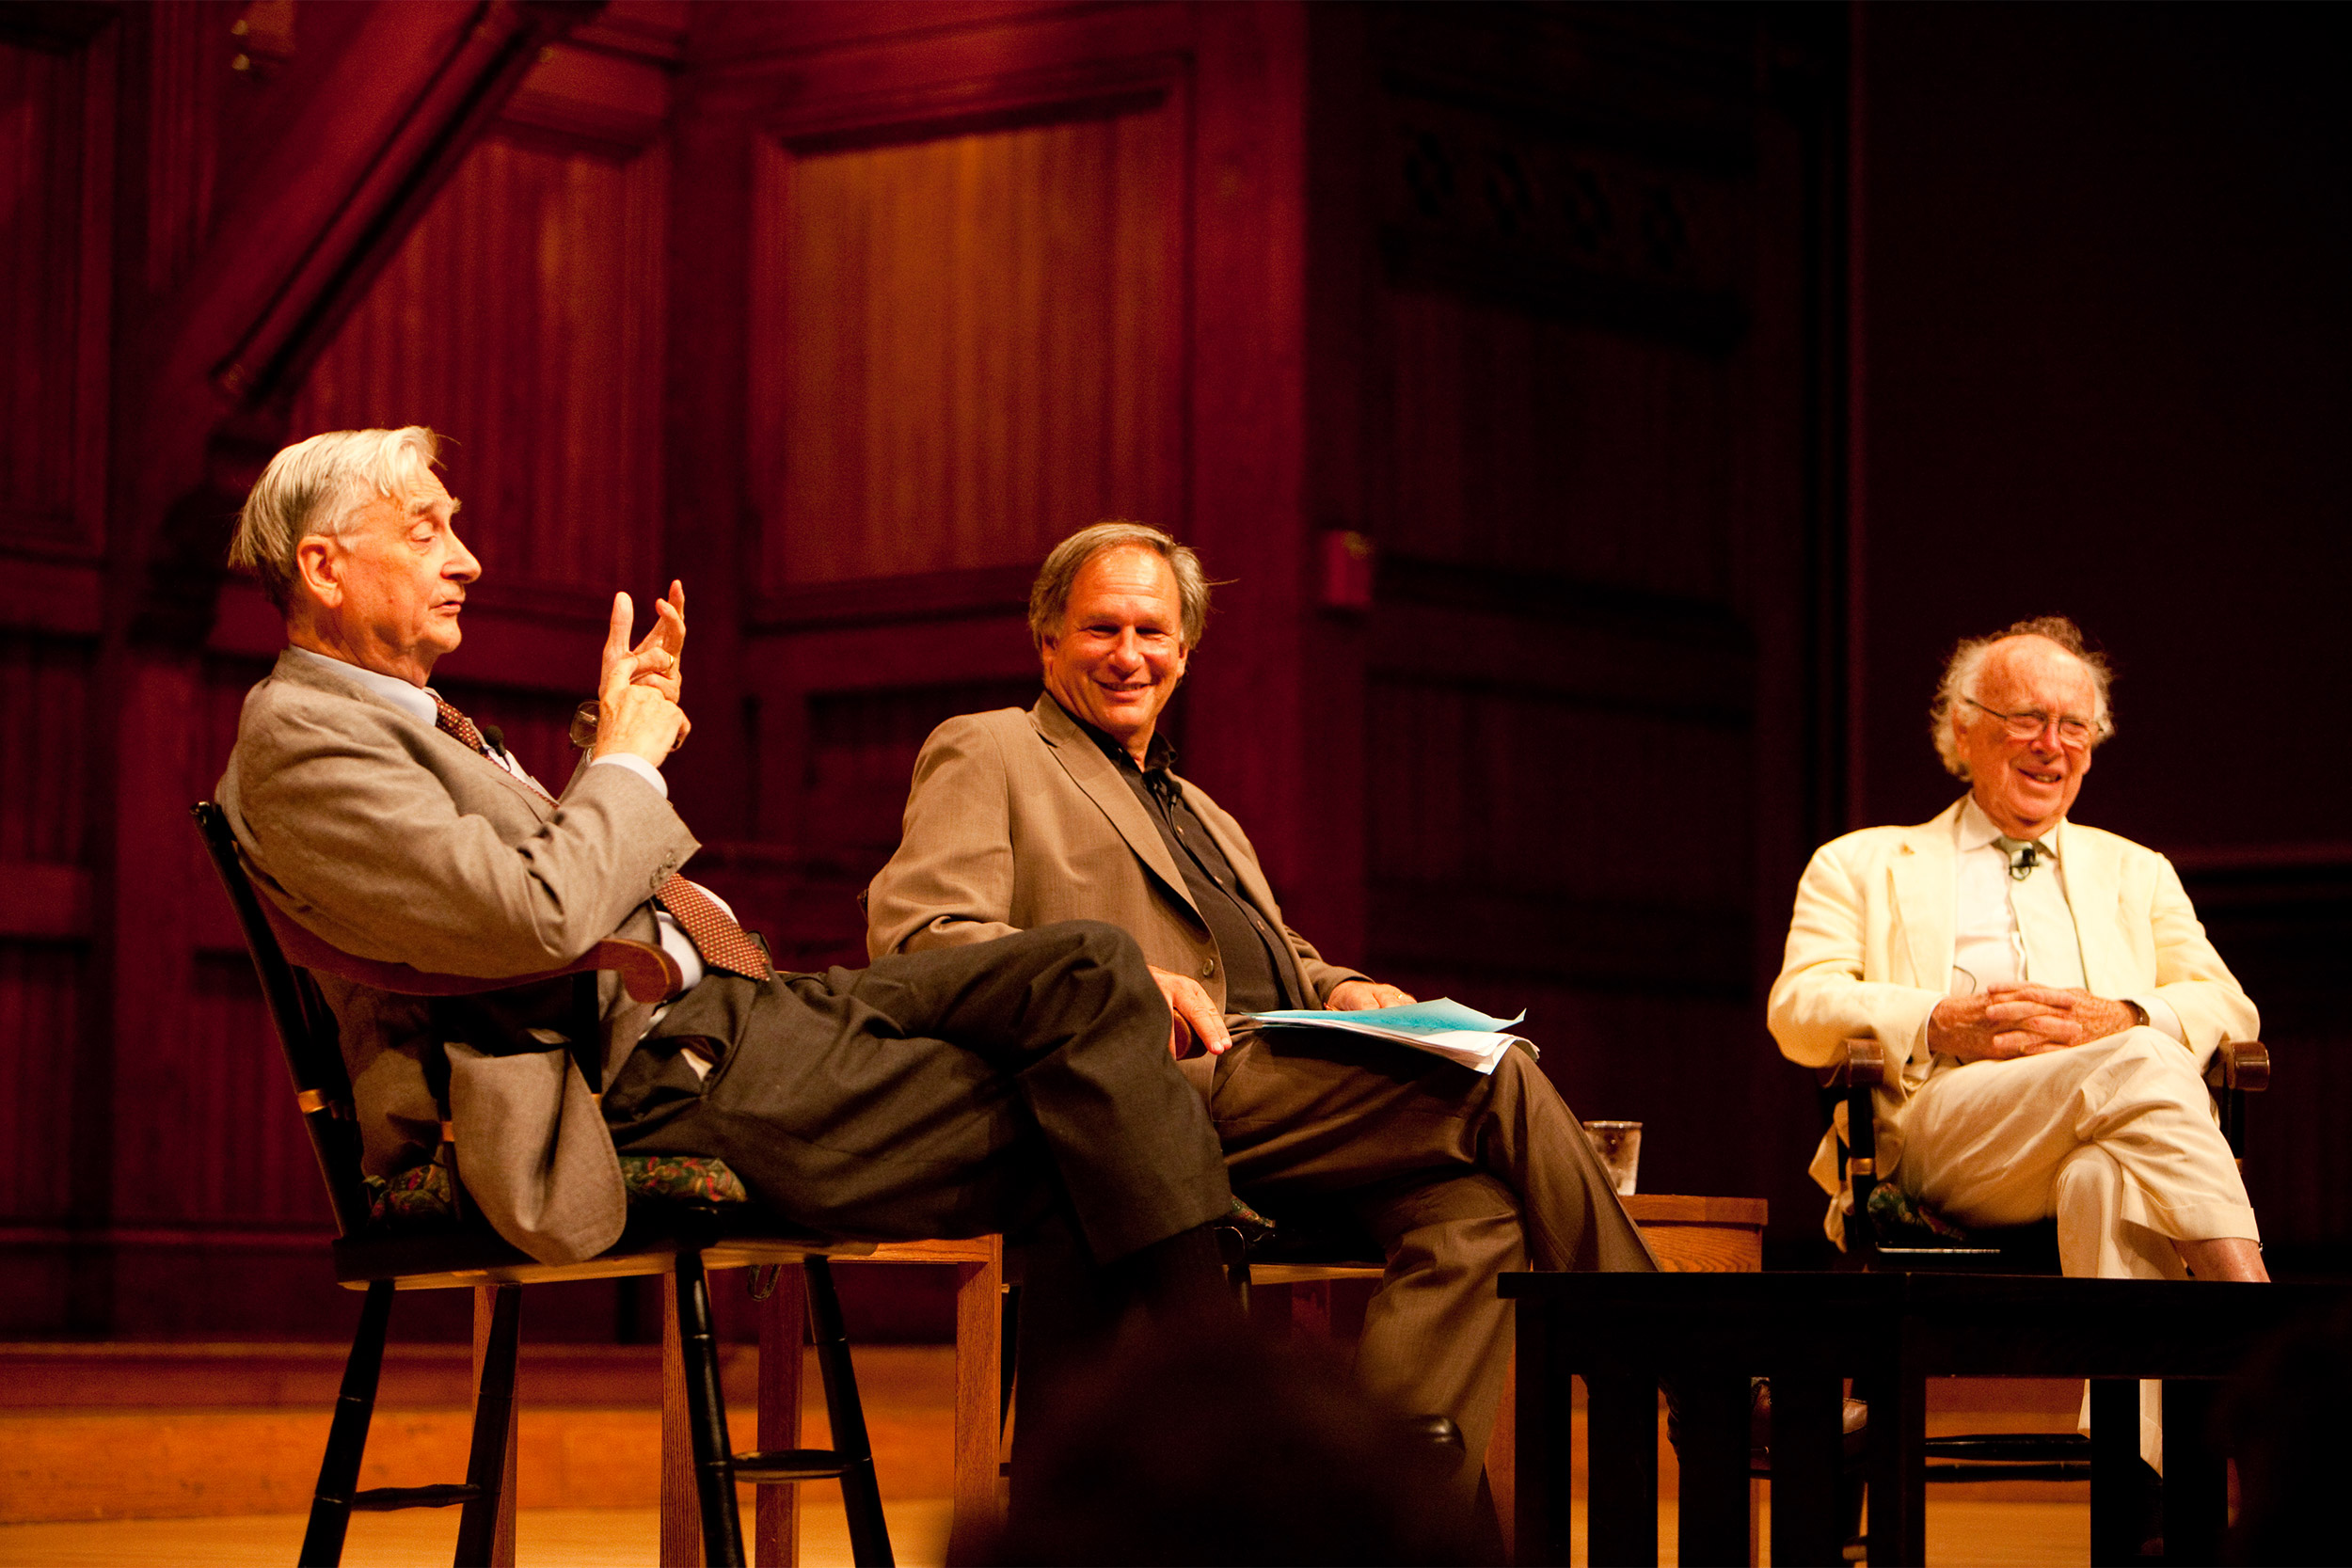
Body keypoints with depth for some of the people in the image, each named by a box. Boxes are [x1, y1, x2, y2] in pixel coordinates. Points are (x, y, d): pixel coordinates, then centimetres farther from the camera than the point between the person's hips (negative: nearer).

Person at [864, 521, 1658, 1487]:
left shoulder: (1206, 818, 37)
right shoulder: (985, 755, 12)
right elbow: (912, 936, -4)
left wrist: (1339, 991, 4)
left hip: (1274, 1090, 8)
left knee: (1474, 1208, -25)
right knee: (1494, 1081, -22)